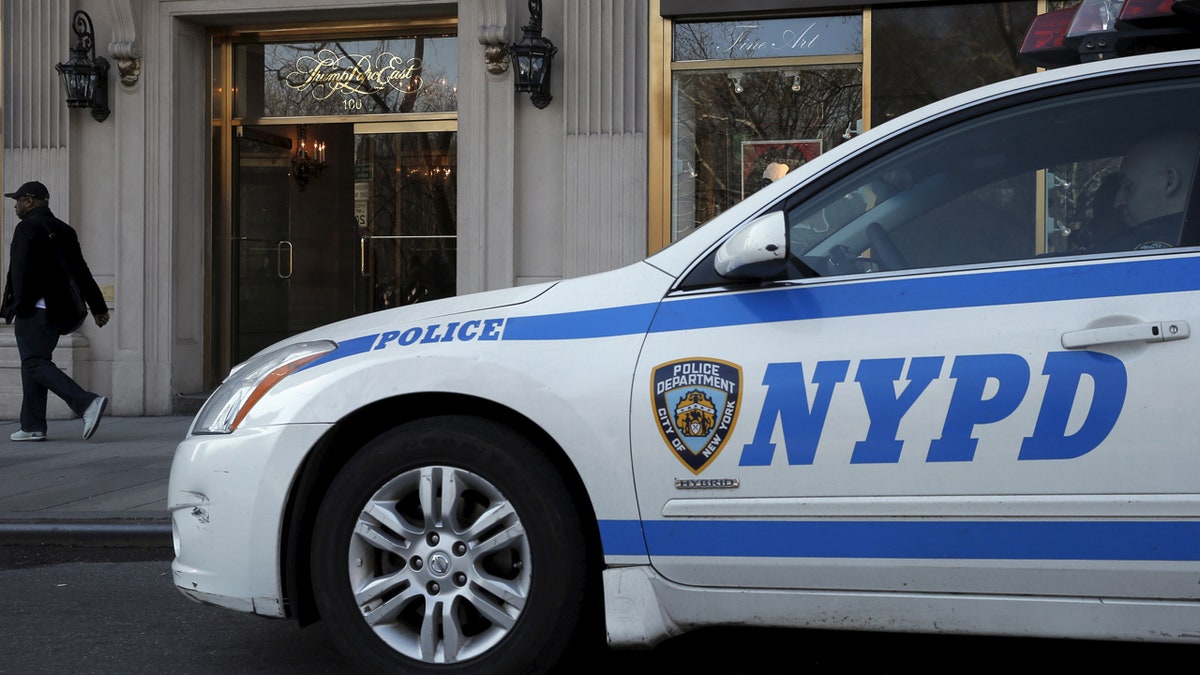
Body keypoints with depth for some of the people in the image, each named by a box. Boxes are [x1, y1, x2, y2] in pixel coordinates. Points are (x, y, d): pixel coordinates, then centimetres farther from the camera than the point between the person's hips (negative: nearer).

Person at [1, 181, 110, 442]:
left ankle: (87, 403, -25)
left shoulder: (27, 228, -8)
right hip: (57, 310, 9)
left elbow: (21, 271, -17)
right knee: (34, 363, 12)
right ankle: (33, 426, 11)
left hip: (33, 311, -9)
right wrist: (98, 307, 18)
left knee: (35, 364, -10)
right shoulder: (63, 230, 17)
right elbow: (81, 271, 17)